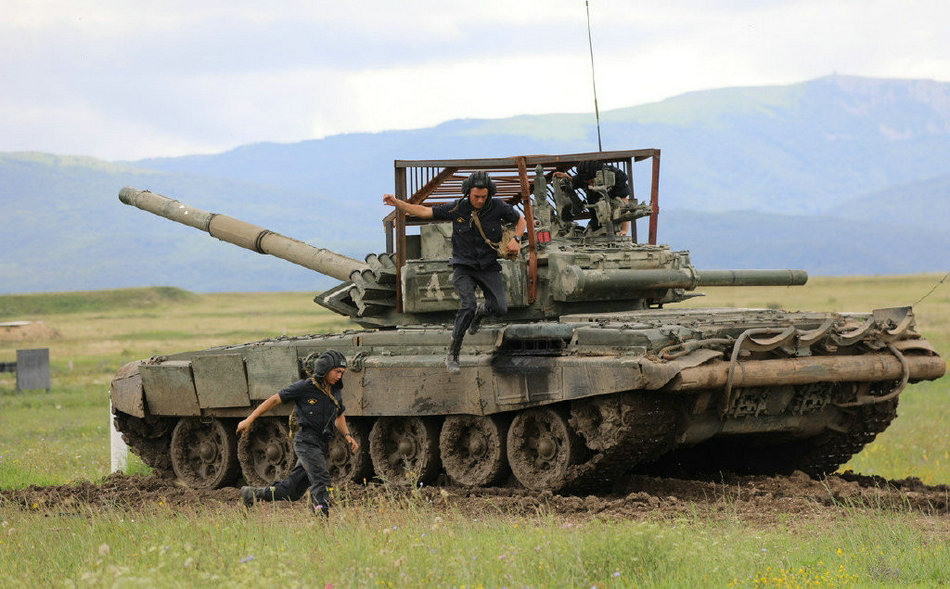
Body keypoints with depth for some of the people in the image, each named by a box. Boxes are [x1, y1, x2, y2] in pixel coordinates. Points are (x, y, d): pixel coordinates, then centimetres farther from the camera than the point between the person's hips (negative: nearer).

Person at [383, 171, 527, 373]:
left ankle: (481, 311, 23)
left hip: (488, 267, 2)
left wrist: (515, 239, -9)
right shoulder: (457, 209, -8)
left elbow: (521, 220, 10)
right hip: (463, 267, -2)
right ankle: (452, 354, -14)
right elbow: (424, 212, -5)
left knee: (500, 308, -16)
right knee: (467, 306, -25)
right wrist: (397, 203, -15)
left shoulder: (498, 207, -7)